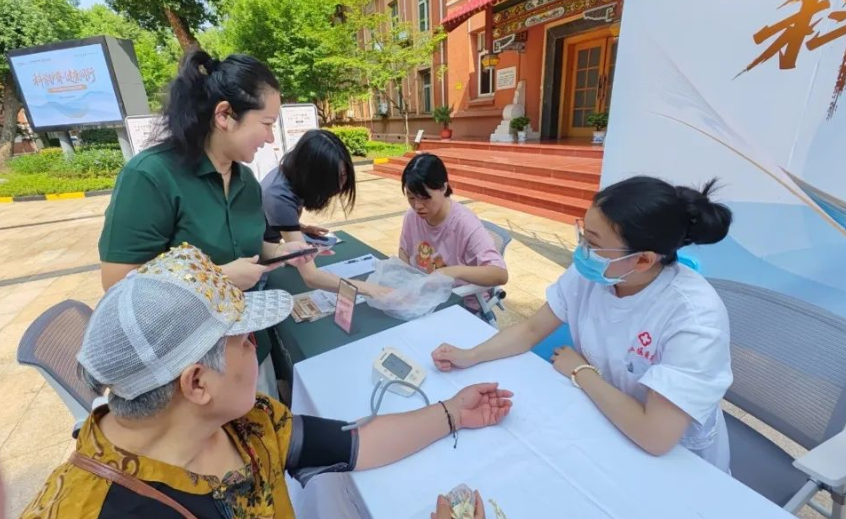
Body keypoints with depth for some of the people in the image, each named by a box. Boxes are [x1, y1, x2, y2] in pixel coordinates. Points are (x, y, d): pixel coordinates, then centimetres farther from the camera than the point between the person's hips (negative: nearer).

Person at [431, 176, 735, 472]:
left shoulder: (695, 316, -31)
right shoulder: (587, 272, -16)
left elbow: (655, 435, -35)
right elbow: (532, 330, -6)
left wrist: (580, 371, -21)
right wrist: (470, 356, -18)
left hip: (675, 459, -3)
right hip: (595, 416, 4)